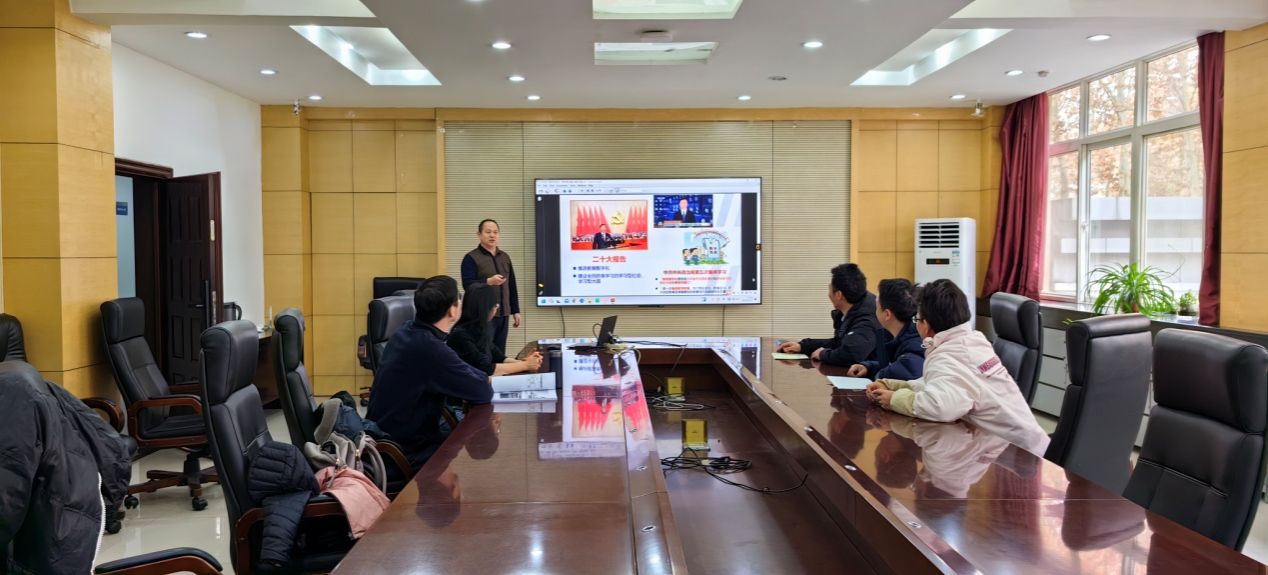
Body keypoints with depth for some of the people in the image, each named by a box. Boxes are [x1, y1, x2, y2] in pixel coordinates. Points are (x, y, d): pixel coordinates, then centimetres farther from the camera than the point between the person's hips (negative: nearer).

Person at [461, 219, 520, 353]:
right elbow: (467, 284, -13)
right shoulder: (471, 258, -3)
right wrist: (488, 282, -27)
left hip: (503, 314, 6)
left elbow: (512, 287, 18)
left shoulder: (505, 257, 15)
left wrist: (516, 311, 15)